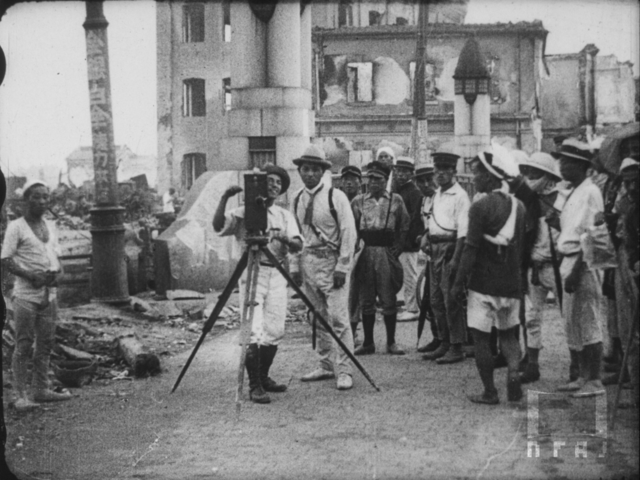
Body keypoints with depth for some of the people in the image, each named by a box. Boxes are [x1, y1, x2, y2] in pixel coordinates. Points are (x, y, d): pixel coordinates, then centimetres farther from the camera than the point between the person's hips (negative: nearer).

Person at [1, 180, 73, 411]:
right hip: (26, 294, -6)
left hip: (49, 293, 6)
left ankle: (41, 390, 18)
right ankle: (21, 395, -2)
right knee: (24, 345, -4)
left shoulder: (50, 226, 13)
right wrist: (32, 276, -20)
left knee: (46, 343, 9)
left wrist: (55, 273, -3)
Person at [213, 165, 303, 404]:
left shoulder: (285, 216, 15)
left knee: (275, 331, 3)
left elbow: (298, 246, 3)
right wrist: (224, 198, -24)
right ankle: (254, 386, -8)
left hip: (277, 274, 4)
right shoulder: (244, 213, 3)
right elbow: (218, 226, -12)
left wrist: (286, 239, -18)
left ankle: (264, 377, 20)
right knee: (254, 331, -12)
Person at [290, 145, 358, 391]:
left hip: (332, 261, -5)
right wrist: (295, 266, 7)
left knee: (338, 318, -10)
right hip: (308, 261, 5)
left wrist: (342, 267, -12)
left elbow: (348, 233, -8)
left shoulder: (335, 197, -7)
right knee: (319, 319, 10)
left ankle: (344, 371, -7)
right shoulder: (296, 200, 9)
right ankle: (326, 366, 19)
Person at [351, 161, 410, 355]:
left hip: (387, 252, -1)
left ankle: (391, 342, 11)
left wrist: (397, 248, 0)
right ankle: (368, 342, 12)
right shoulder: (358, 201, 7)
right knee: (366, 299, 5)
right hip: (365, 251, 1)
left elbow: (404, 226, 8)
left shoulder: (396, 200, 6)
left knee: (388, 299, 2)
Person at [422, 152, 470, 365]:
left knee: (451, 299, -7)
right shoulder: (438, 193, 15)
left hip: (450, 247, -9)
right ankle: (444, 344, 23)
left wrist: (455, 259, -21)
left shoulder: (459, 195, -11)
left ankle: (456, 347, -1)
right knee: (436, 299, 13)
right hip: (435, 248, 9)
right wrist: (427, 237, 6)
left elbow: (463, 231, -16)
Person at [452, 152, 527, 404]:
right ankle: (513, 372, -5)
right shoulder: (518, 206, 7)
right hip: (512, 282, 6)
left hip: (483, 283, -6)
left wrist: (458, 282, -10)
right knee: (508, 333, 19)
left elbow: (471, 249, -15)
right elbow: (524, 245, 12)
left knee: (481, 338, 4)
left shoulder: (481, 207, -14)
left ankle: (490, 392, 5)